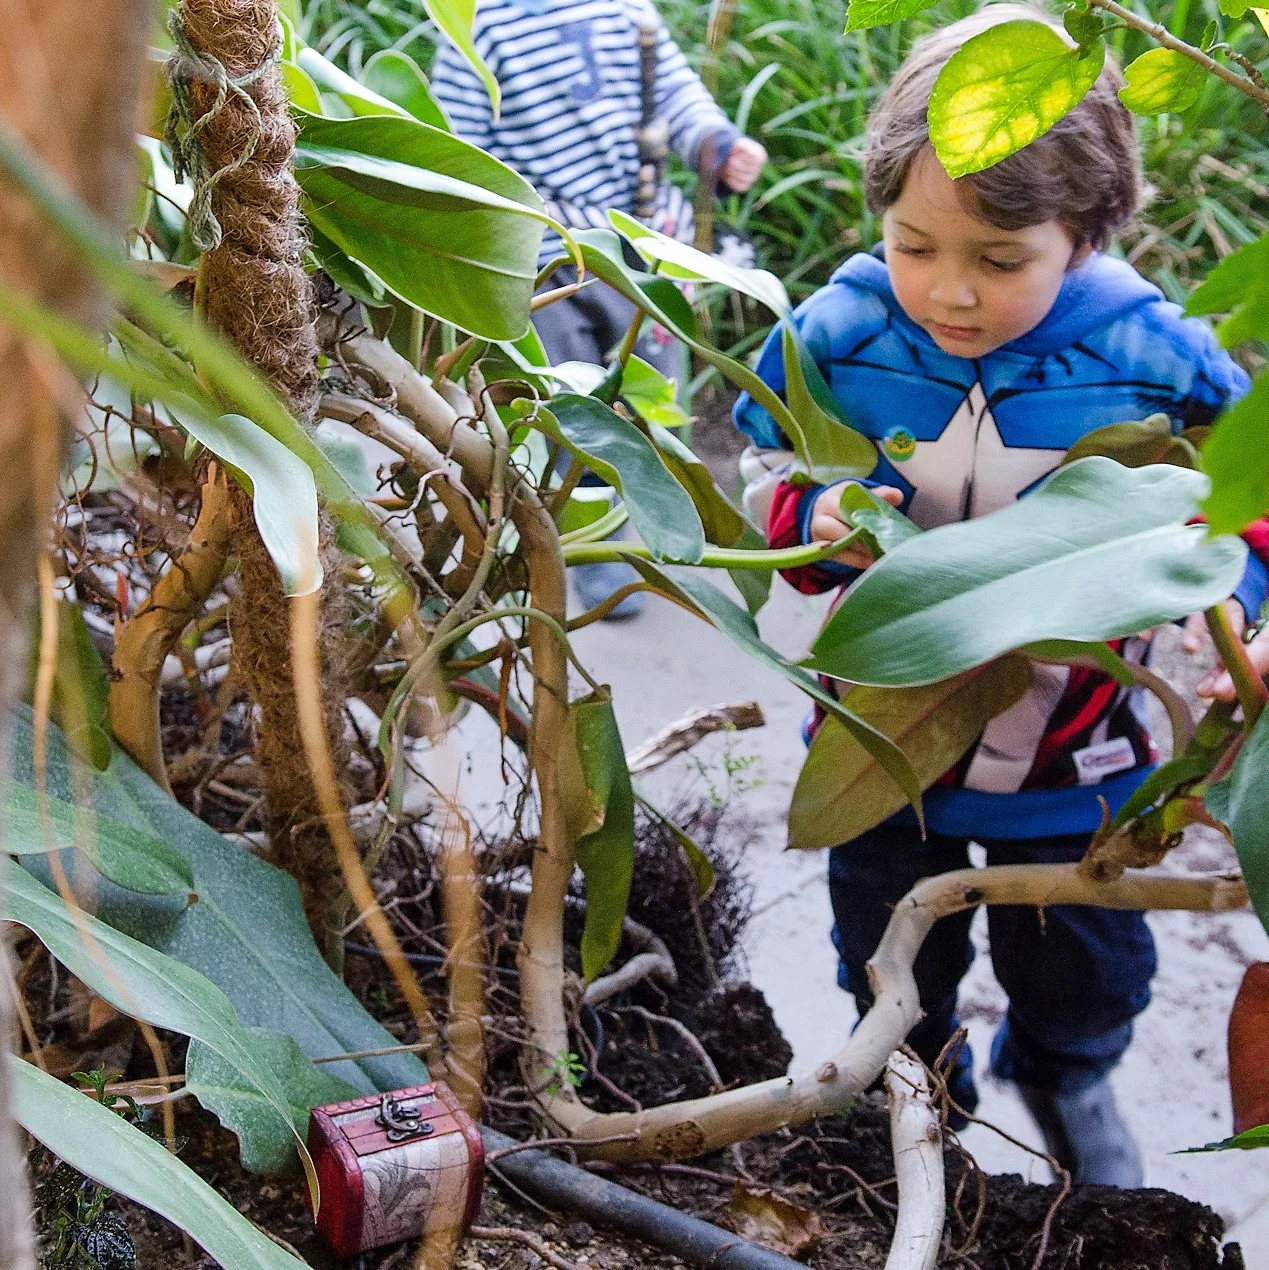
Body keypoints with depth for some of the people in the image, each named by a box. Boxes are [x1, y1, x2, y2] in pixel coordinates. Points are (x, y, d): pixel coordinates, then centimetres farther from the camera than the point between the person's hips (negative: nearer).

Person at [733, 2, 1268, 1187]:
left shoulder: (1149, 354, -21)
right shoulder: (839, 333, -19)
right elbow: (755, 479, -4)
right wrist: (815, 522, -25)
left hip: (1074, 757, 0)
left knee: (1085, 967, 23)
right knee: (889, 958, 24)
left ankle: (1061, 1071, 59)